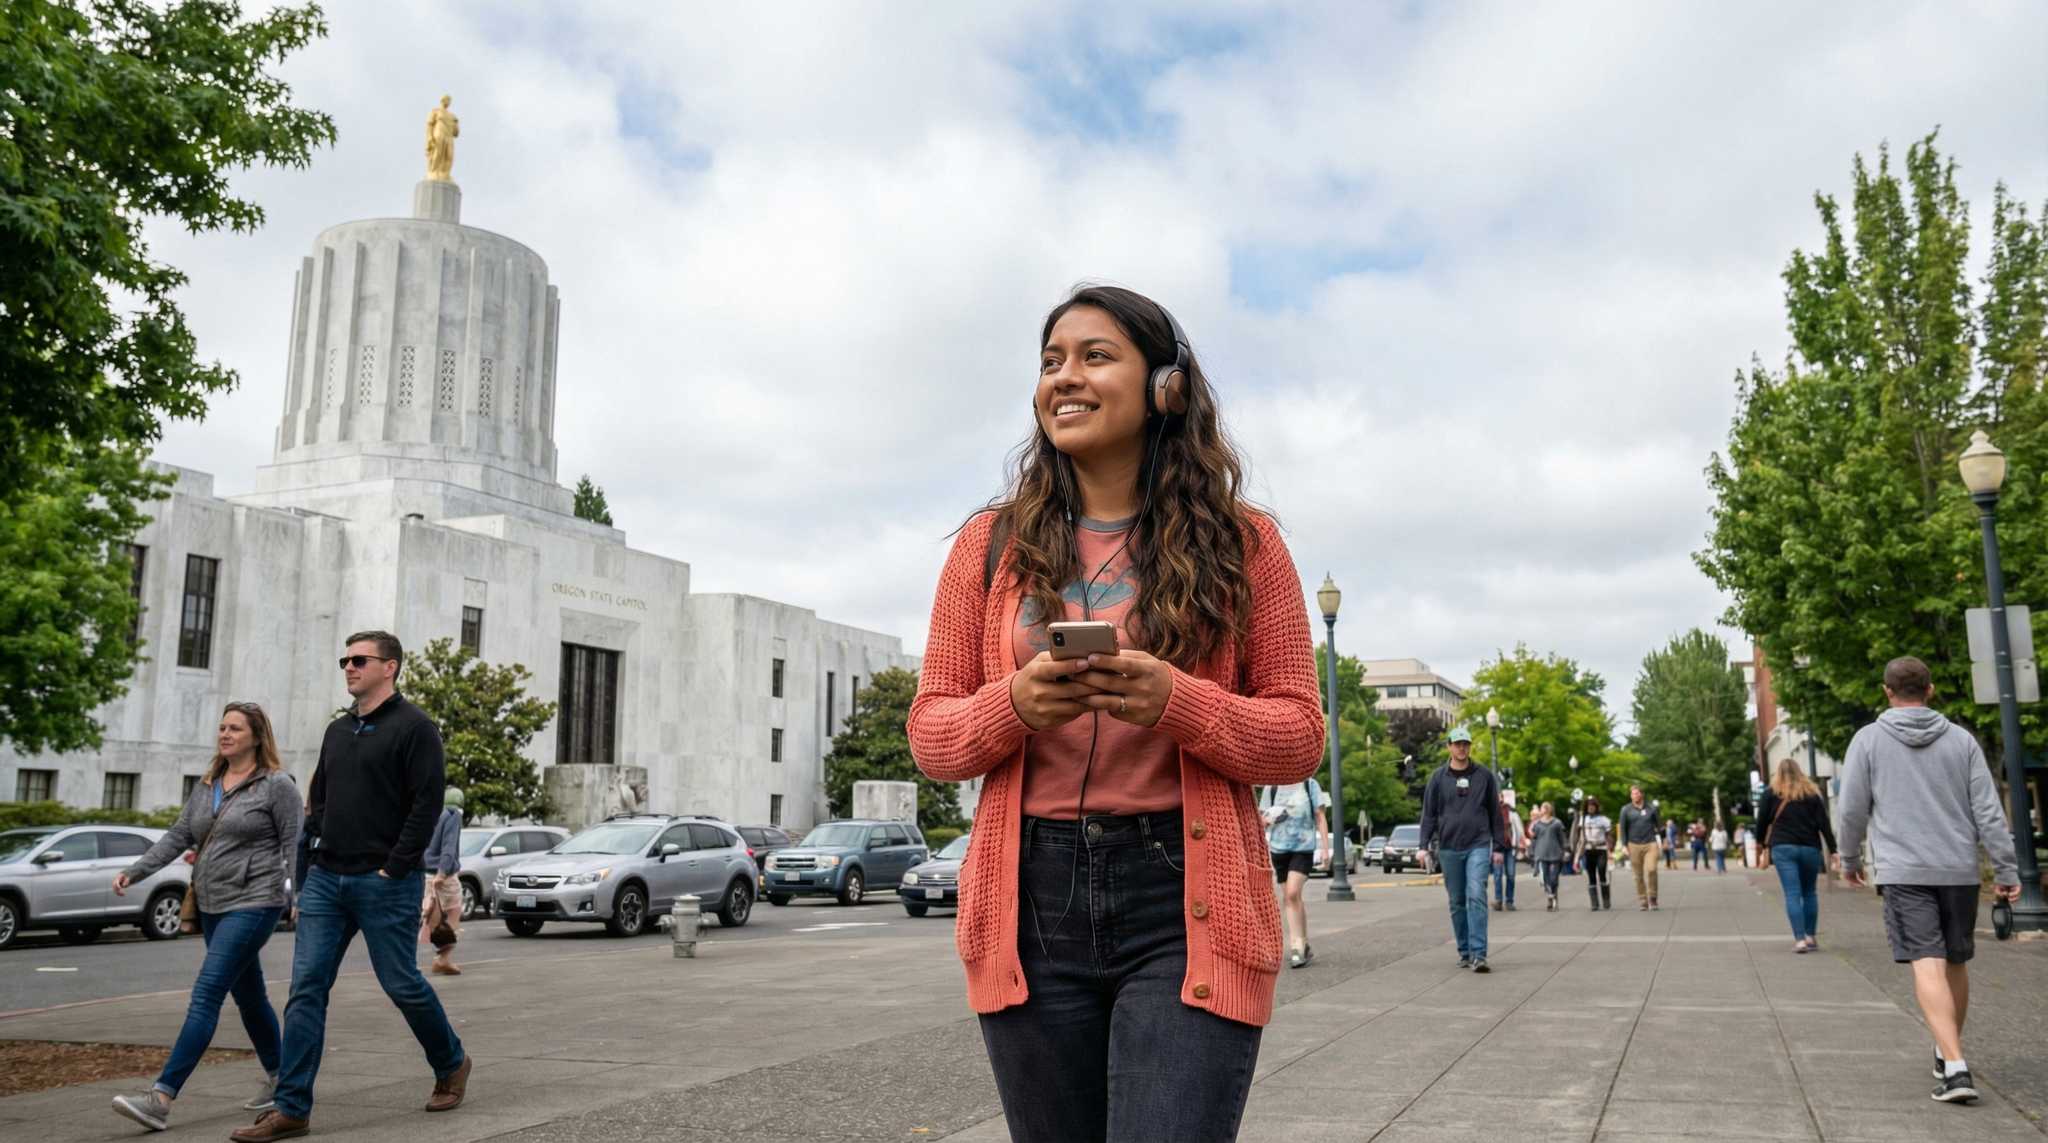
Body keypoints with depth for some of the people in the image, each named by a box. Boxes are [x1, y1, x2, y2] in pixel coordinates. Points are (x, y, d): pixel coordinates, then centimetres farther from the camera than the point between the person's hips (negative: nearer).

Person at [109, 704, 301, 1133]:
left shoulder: (277, 785, -8)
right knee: (248, 996, 16)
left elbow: (294, 845, -10)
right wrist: (134, 871, 1)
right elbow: (178, 836, 12)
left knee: (206, 995, -13)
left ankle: (162, 1099, -15)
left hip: (253, 904, -8)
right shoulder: (207, 786, 13)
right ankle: (278, 1078, 30)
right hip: (212, 906, 8)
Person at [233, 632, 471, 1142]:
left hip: (384, 884, -7)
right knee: (306, 989, 1)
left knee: (402, 984, 3)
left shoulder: (413, 726, -8)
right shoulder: (338, 730, 14)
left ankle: (451, 1064, 26)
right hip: (325, 879, 7)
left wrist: (393, 869, -16)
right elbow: (320, 801, 22)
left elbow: (427, 803, -15)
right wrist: (311, 864, 11)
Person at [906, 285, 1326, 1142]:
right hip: (1029, 905, 2)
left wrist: (1175, 702, -17)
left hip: (1186, 908, -2)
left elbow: (1299, 736, 1)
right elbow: (929, 733, 7)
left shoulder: (1240, 541, 3)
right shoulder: (992, 543, 7)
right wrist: (1015, 706, -15)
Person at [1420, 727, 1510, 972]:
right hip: (1448, 848, 2)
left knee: (1477, 897, -14)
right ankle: (1464, 952, 18)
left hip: (1478, 846, -2)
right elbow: (1429, 813, 7)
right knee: (1457, 902, 8)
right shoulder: (1438, 777, 6)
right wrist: (1425, 845, -1)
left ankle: (1478, 954, -16)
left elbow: (1496, 813, 9)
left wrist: (1498, 847, 6)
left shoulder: (1484, 776, 6)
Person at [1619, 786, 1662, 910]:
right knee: (1639, 875, 2)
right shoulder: (1626, 810, 5)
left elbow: (1658, 825, 13)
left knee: (1651, 870, -16)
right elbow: (1623, 829, 8)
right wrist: (1624, 846, 2)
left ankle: (1652, 898, -1)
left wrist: (1661, 841, 10)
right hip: (1634, 845, 1)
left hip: (1650, 844, 0)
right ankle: (1642, 901, 10)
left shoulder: (1651, 808, 7)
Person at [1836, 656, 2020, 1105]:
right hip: (1959, 870, 3)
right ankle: (1947, 1052, 30)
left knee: (1928, 966, -8)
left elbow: (1853, 809, 1)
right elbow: (1988, 810, 1)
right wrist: (2006, 869, 5)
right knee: (1956, 963, 16)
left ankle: (1955, 1067, -19)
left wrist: (1850, 859, 15)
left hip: (1904, 872, -3)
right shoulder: (1961, 739, 6)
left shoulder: (1868, 740, 0)